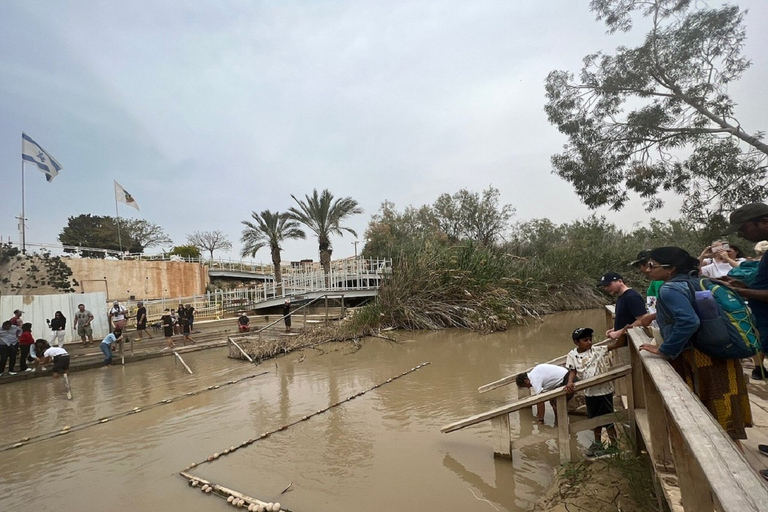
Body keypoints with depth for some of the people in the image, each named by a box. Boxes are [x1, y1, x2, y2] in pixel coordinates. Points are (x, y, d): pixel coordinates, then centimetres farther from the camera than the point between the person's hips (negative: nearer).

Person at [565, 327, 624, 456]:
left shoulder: (598, 350, -11)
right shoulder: (572, 355, -6)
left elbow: (616, 345, -15)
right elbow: (572, 371, -7)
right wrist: (570, 382, -26)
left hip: (604, 390, -3)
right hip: (589, 393, 3)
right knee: (595, 419, 21)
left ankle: (613, 445, 28)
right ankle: (597, 443, 40)